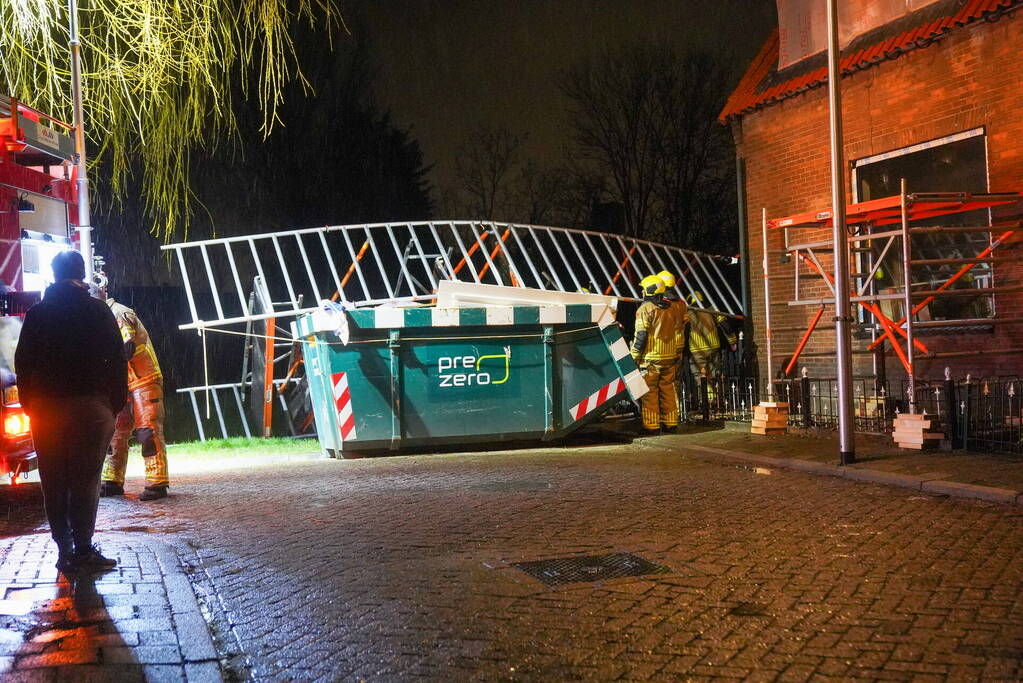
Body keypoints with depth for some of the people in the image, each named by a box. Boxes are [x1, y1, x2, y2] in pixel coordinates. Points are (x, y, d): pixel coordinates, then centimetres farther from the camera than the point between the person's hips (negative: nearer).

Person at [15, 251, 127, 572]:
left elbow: (22, 364, 7)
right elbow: (116, 361, -3)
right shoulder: (97, 311, -1)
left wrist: (30, 405, 12)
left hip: (46, 409, 3)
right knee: (85, 482, -1)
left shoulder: (36, 314, 7)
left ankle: (64, 550, 11)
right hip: (90, 405, -3)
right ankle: (83, 551, -1)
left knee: (54, 483, 9)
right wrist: (116, 402, 2)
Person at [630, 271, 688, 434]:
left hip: (650, 357, -6)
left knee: (649, 391, -1)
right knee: (668, 389, 12)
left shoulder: (645, 309, -11)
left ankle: (650, 425, -2)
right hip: (670, 357, 6)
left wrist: (634, 356, -7)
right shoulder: (673, 307, 9)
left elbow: (640, 336, -13)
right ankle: (671, 423, 15)